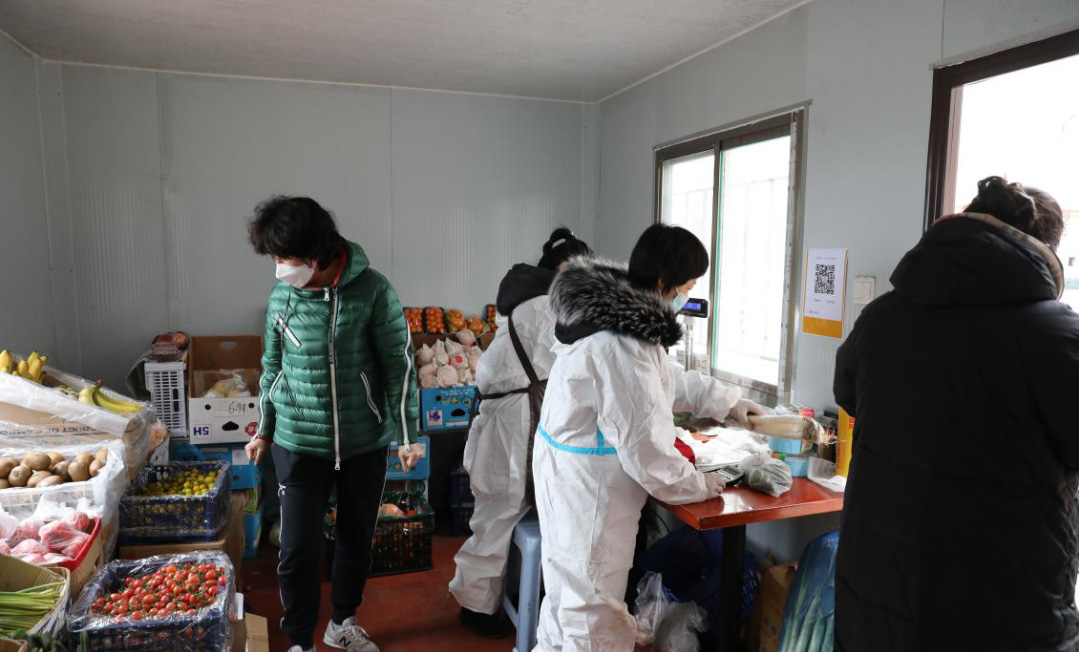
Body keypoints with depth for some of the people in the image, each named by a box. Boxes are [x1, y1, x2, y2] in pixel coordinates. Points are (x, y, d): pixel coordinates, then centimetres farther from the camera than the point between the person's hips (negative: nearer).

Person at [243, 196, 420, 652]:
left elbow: (399, 362, -8)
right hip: (298, 444, 1)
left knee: (358, 537, 15)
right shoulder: (281, 297, -2)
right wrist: (264, 430, 14)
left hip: (365, 441, -1)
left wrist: (407, 432, -7)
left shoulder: (372, 290, -13)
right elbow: (272, 367, 10)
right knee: (298, 547, 3)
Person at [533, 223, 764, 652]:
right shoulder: (620, 345, -29)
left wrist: (727, 400, 27)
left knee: (569, 595, 26)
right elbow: (645, 448, -25)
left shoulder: (616, 313, 4)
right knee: (593, 613, 9)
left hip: (576, 475, 10)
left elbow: (668, 379, 21)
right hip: (589, 488, -10)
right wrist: (700, 485, -8)